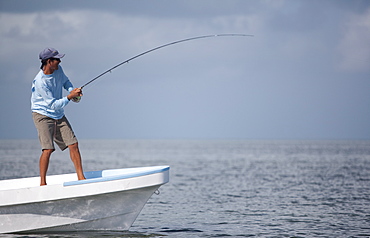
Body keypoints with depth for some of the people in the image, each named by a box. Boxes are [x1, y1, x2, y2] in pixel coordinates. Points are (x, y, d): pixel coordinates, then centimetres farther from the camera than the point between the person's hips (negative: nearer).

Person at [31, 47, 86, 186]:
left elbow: (65, 81, 21)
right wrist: (70, 97, -26)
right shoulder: (40, 82, -25)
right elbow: (54, 105, -23)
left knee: (73, 144, 1)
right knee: (48, 148, -18)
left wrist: (72, 90, 0)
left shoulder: (58, 70, -3)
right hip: (43, 115, -7)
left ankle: (81, 177, 7)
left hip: (59, 116, 7)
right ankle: (42, 183, -9)